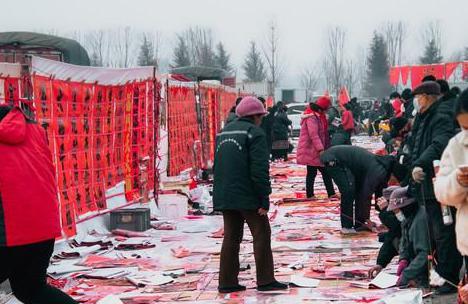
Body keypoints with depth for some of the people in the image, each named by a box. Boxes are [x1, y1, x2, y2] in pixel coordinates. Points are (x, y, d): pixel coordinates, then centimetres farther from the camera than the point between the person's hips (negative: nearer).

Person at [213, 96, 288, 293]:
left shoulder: (224, 132, 16)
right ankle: (265, 280, 2)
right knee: (261, 235, 2)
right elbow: (260, 169, -17)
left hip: (225, 197, 7)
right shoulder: (255, 133, -9)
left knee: (231, 237, 11)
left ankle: (227, 282, 11)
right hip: (248, 196, -7)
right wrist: (264, 199, -14)